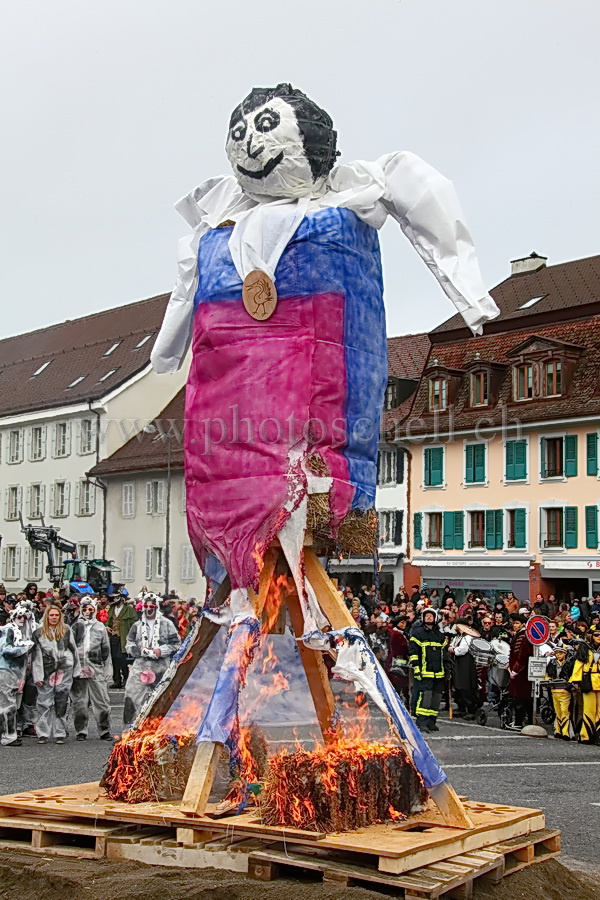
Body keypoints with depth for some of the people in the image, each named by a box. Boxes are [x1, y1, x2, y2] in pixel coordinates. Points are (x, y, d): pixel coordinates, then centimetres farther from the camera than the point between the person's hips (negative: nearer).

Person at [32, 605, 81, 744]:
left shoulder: (66, 630, 7)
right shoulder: (39, 633, 3)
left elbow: (73, 650, 10)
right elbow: (36, 655, 1)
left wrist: (76, 670, 8)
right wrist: (38, 676, -5)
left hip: (64, 670, 1)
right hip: (47, 671, -1)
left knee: (62, 702, 3)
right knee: (44, 702, 0)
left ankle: (60, 733, 9)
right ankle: (43, 733, 7)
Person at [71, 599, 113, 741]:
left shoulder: (100, 627, 12)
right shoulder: (75, 627, 9)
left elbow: (106, 649, 12)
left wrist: (107, 668, 6)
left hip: (97, 669, 0)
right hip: (78, 669, 0)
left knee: (102, 701, -2)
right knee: (79, 702, 4)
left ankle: (104, 731, 7)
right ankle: (81, 731, 13)